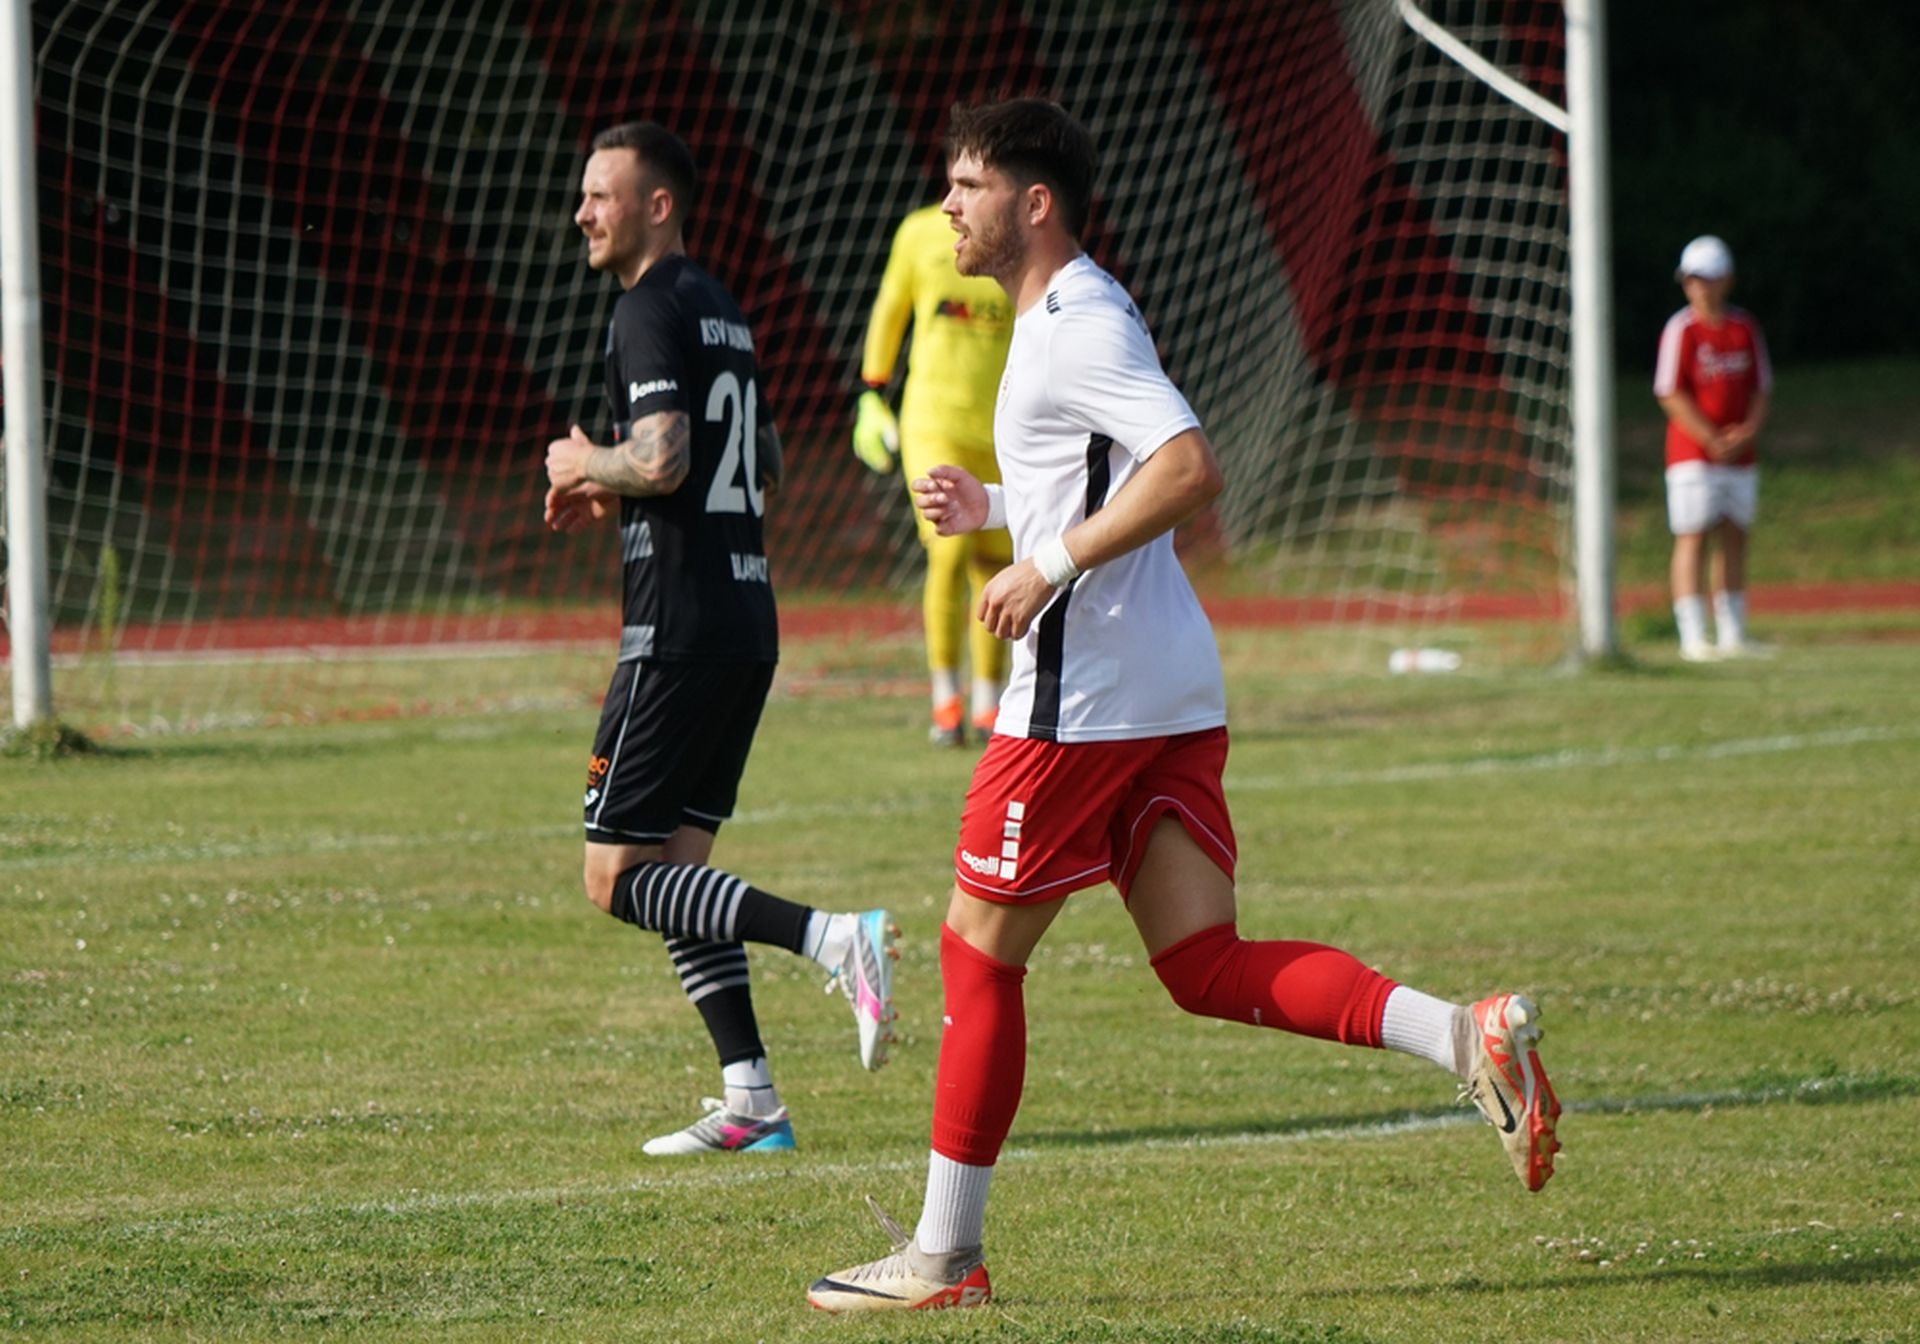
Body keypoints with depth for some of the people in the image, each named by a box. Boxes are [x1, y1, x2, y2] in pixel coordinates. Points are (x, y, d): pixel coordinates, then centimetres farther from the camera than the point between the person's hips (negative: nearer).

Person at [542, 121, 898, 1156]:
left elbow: (663, 457, -23)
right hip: (747, 615, 9)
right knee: (674, 862, 12)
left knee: (616, 877, -7)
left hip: (679, 630, -9)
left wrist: (587, 466, -3)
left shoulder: (650, 312, -11)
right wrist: (615, 497, 20)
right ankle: (751, 1104, 7)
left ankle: (832, 939, -20)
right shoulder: (720, 311, 18)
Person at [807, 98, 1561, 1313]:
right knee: (1210, 968, 2)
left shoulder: (1077, 328, -13)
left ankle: (943, 1256, 8)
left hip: (1084, 699, -10)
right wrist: (992, 511, 19)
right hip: (1171, 696, 10)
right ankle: (1470, 1036, -14)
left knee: (979, 951, 2)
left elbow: (1190, 472, -25)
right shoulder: (1075, 320, 19)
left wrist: (1050, 562, -22)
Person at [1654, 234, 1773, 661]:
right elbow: (1671, 394, -10)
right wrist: (1712, 440, -15)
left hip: (1739, 454, 5)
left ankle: (1732, 635, 16)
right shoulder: (1680, 330, -7)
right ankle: (1693, 637, -8)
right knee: (1693, 538, -7)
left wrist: (1747, 433, -9)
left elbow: (1761, 390, 9)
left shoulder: (1745, 328, 7)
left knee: (1734, 539, 9)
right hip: (1692, 451, -5)